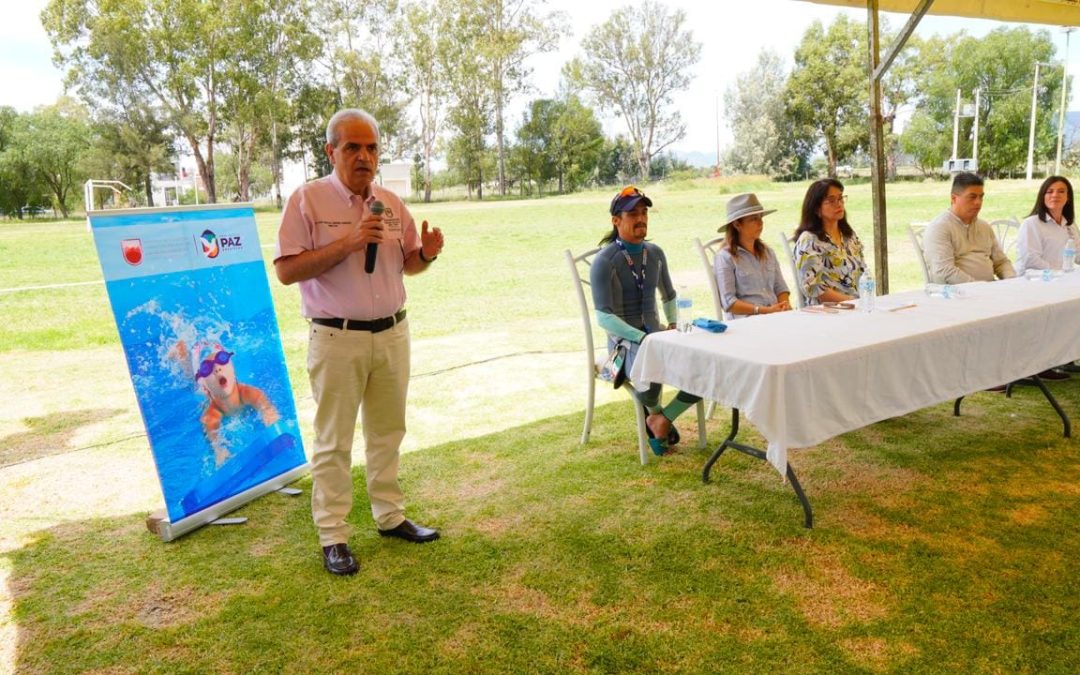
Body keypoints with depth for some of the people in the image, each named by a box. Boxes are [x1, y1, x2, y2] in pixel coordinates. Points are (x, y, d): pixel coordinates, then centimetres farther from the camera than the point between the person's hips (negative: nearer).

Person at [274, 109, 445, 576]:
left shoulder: (391, 202, 9)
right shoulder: (308, 200, -7)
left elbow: (407, 263, 16)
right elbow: (286, 271, -13)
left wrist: (427, 254, -8)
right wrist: (347, 243, -22)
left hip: (393, 333, 5)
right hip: (337, 339, -5)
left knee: (388, 432, 15)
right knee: (334, 441, 3)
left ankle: (390, 516, 30)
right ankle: (333, 537, 14)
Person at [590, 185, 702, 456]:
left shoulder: (655, 253, 10)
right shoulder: (604, 261, -11)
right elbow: (603, 316, -18)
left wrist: (672, 325, 7)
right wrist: (642, 338, -26)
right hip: (625, 339, -6)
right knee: (651, 375, -38)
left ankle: (662, 418, 4)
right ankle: (655, 412, 1)